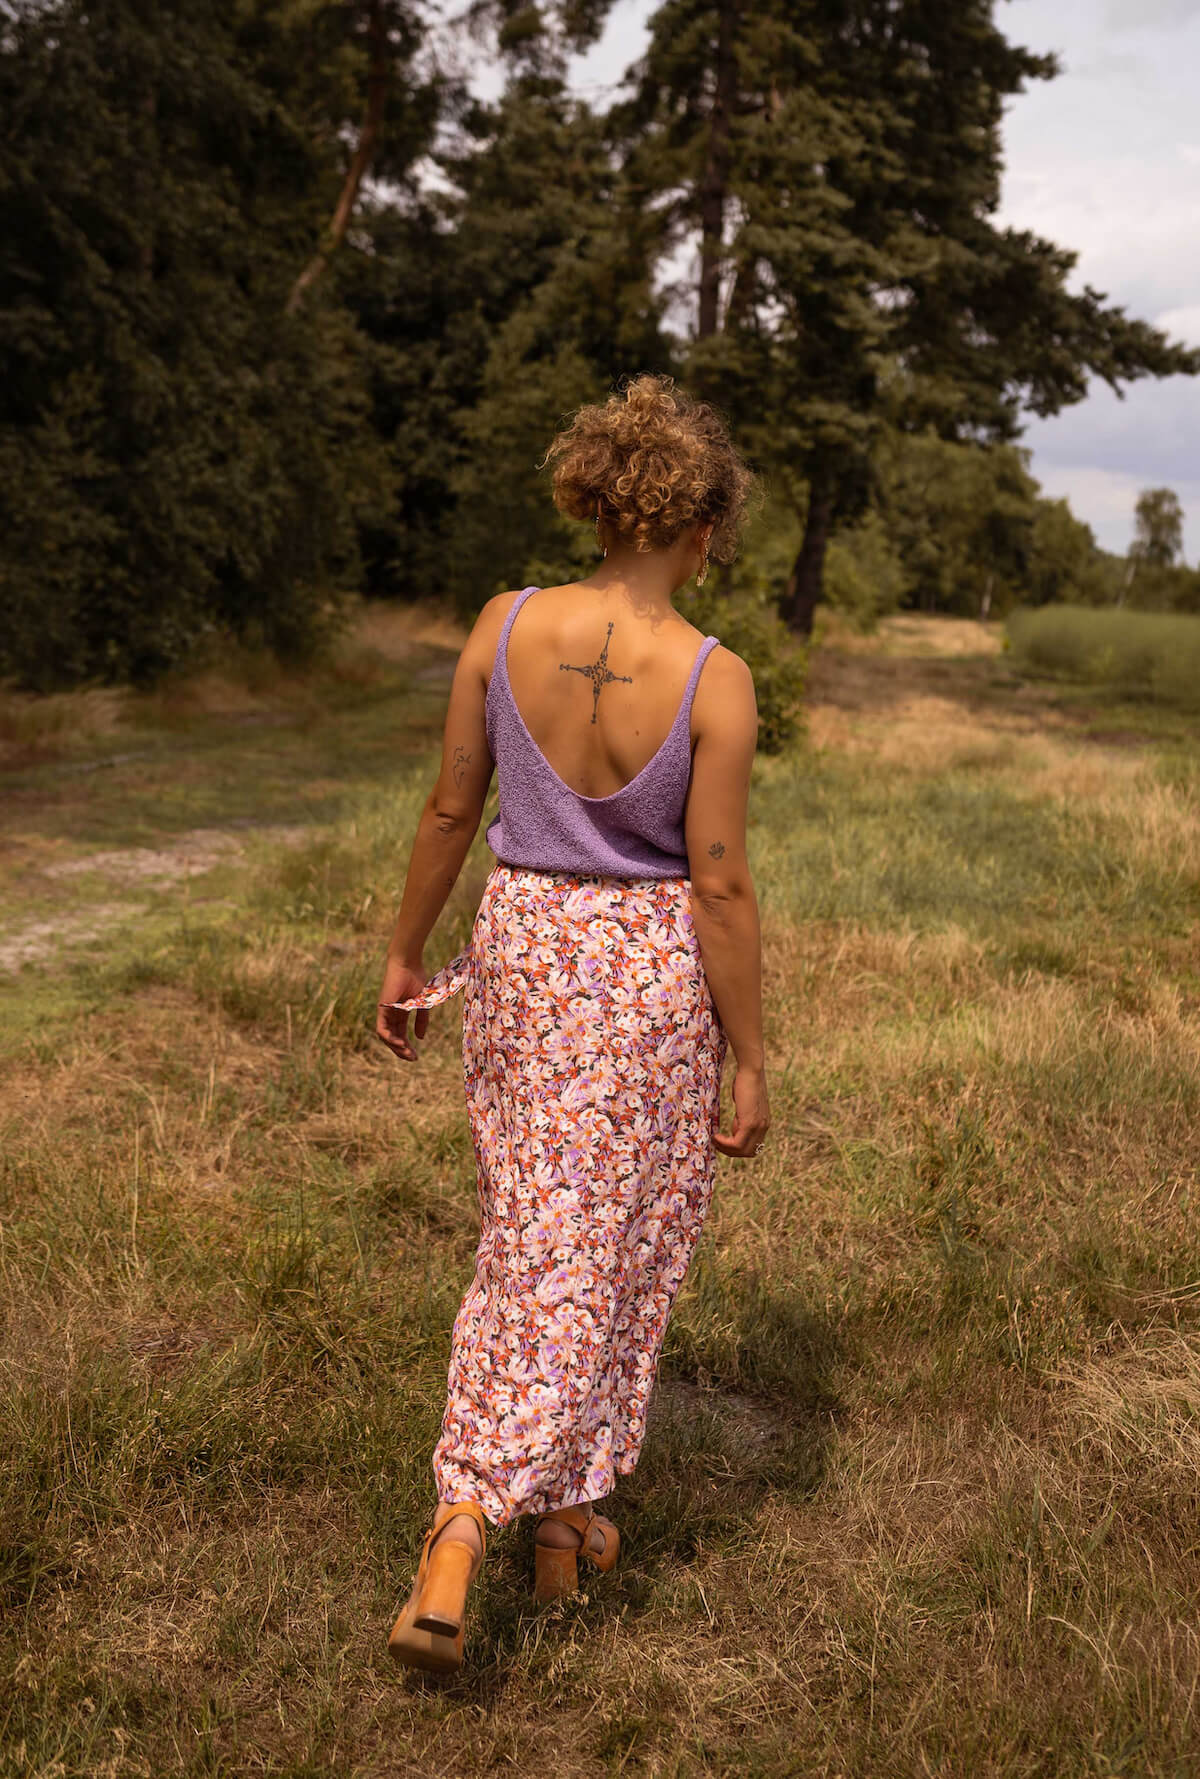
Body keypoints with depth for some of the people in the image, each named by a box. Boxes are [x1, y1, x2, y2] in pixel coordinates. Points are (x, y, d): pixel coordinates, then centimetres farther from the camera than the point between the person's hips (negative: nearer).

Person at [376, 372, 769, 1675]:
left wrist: (406, 956, 12)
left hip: (520, 948, 4)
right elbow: (720, 886, -15)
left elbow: (449, 810, -1)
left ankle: (555, 1517, 33)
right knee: (600, 1261, 10)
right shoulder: (713, 680, -18)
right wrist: (751, 1062, -5)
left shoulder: (505, 627, -8)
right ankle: (457, 1544, 15)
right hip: (652, 976, -4)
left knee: (528, 1238, 21)